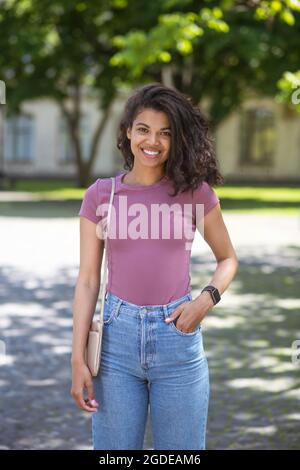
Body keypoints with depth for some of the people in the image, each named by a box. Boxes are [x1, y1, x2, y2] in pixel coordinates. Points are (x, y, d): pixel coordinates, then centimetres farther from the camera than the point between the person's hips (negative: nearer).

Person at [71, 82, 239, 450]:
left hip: (178, 337, 0)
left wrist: (206, 299, -9)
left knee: (180, 449, 8)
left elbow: (227, 258, 11)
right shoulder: (100, 195, 1)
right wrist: (78, 358, -4)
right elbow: (87, 280, 1)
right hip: (118, 336, 1)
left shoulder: (195, 191, -1)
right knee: (113, 448, 8)